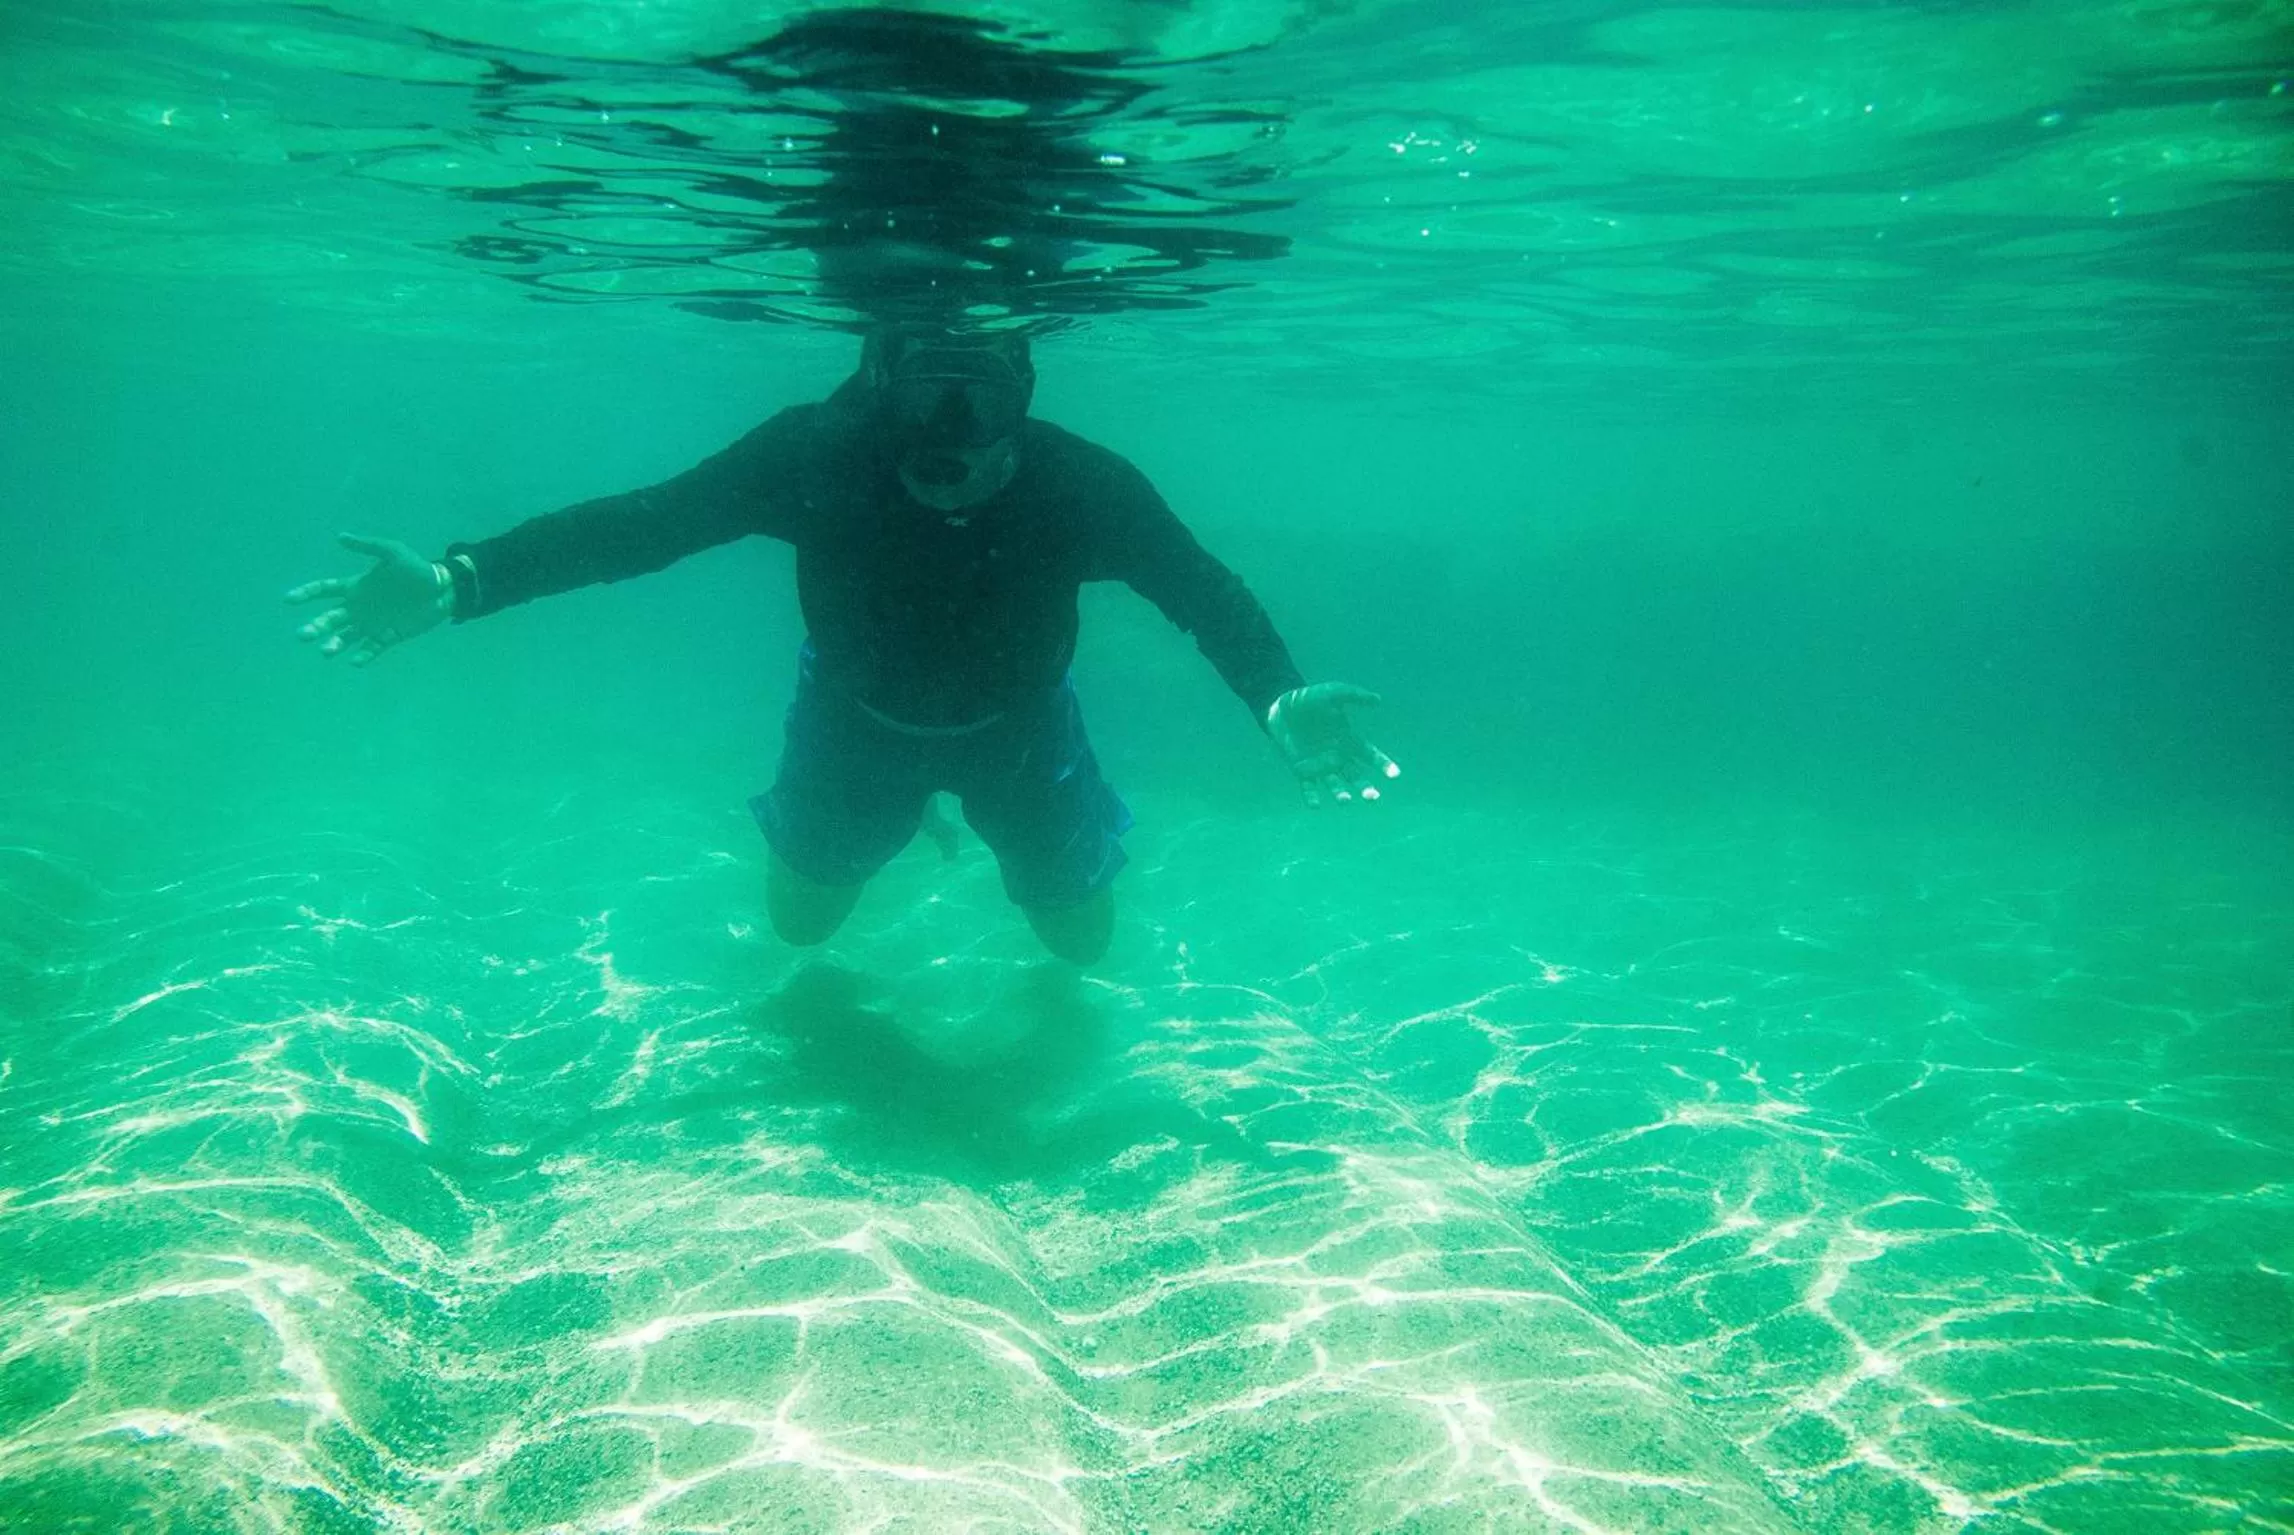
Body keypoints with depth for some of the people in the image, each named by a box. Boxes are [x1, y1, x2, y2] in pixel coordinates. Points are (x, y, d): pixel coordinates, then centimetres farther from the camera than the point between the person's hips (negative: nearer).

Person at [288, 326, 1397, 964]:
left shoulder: (1078, 487, -35)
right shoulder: (818, 455, -34)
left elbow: (1204, 591, -26)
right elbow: (646, 520, -29)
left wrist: (1281, 703, -46)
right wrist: (455, 584, -37)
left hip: (1015, 724, 0)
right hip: (859, 713, 1)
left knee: (1081, 937, 13)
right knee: (798, 918, 16)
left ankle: (993, 813, 47)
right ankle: (898, 811, 48)